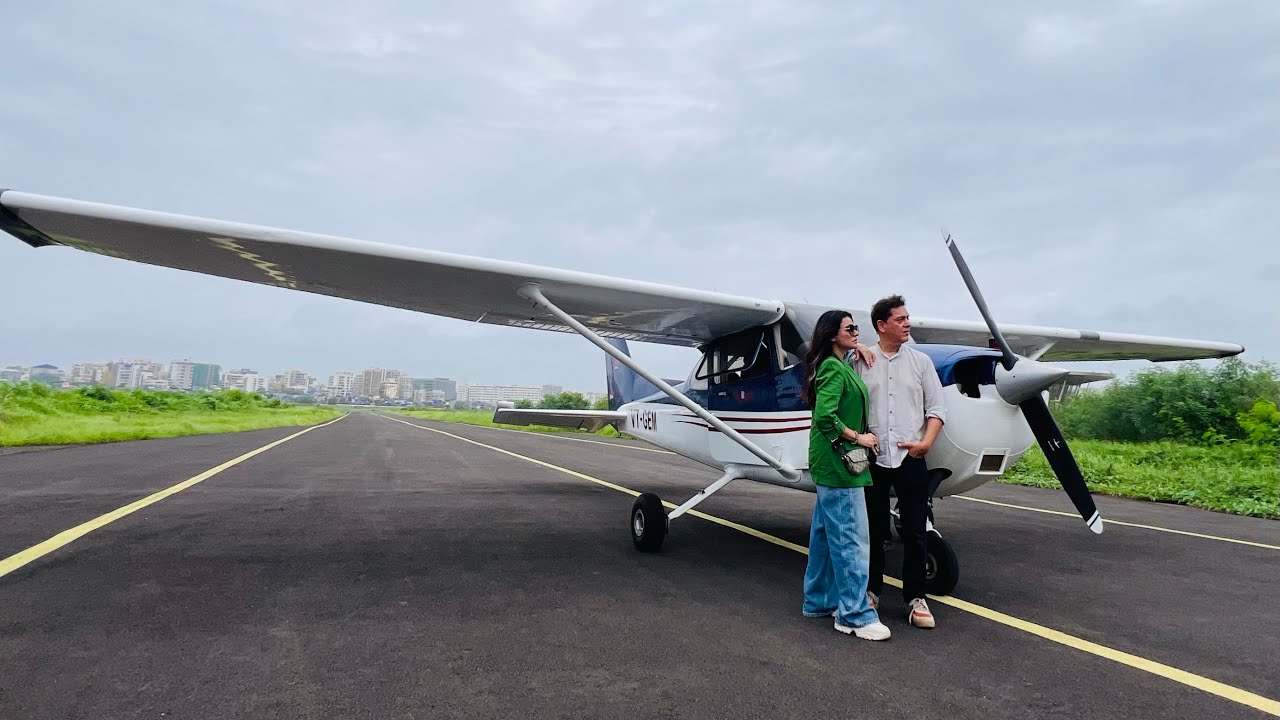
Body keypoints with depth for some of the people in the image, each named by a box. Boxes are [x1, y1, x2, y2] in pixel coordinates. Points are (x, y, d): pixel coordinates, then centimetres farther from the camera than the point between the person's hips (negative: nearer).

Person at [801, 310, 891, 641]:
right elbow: (825, 415, -24)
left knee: (825, 533, 16)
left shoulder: (839, 366, 15)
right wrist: (857, 437, -16)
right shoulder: (834, 368, -15)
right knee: (851, 538, -6)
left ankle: (820, 601, 26)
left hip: (830, 463, 11)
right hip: (836, 463, -11)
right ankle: (854, 614, 2)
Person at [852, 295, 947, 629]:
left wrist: (926, 442, -8)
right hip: (873, 459, -1)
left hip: (911, 458, 1)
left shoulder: (920, 361, 6)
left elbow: (936, 408, 5)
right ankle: (872, 589, 27)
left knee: (915, 532, 4)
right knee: (873, 530, 11)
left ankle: (915, 598, 18)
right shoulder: (859, 362, 1)